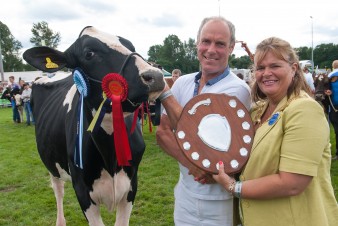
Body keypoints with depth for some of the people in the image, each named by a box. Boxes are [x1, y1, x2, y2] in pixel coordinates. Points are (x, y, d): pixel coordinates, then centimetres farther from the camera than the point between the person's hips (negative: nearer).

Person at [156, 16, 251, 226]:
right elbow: (162, 132, -4)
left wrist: (164, 92, -16)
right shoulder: (183, 82, 0)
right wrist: (191, 163, -19)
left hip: (218, 199, -4)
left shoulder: (237, 89, -17)